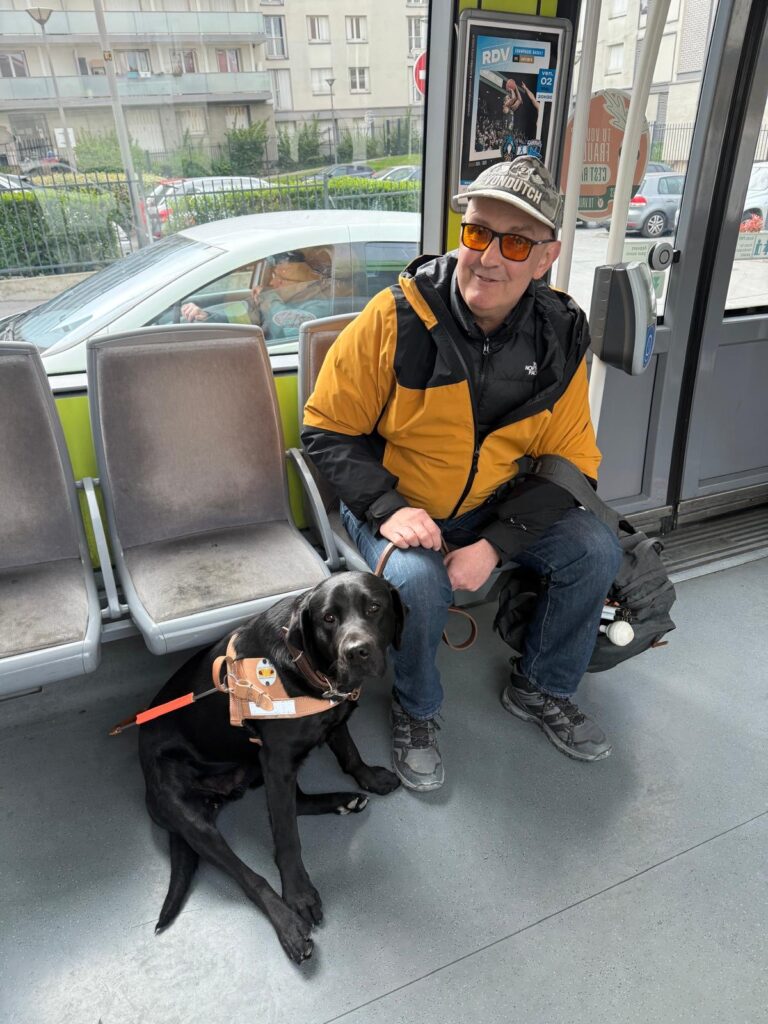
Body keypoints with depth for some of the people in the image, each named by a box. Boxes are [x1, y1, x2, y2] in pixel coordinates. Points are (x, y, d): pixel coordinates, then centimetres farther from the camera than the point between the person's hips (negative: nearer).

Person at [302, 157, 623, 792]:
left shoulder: (559, 338, -8)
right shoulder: (396, 317, -19)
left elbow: (571, 462, -3)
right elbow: (326, 431, -11)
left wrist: (497, 544, -17)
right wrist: (389, 509, -26)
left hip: (495, 502, 4)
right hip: (395, 503, -3)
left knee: (597, 552, -10)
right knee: (419, 581, -32)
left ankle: (542, 690, 16)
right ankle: (415, 713, 2)